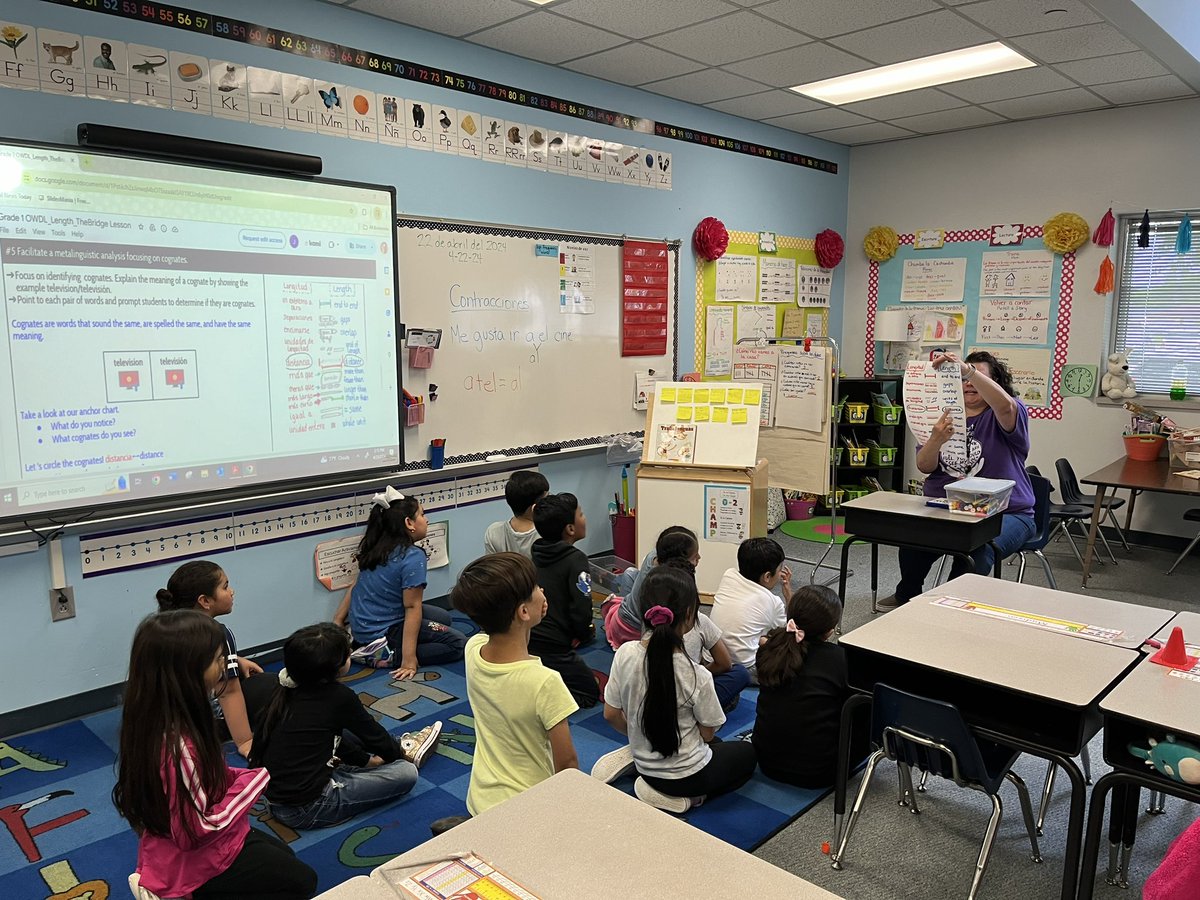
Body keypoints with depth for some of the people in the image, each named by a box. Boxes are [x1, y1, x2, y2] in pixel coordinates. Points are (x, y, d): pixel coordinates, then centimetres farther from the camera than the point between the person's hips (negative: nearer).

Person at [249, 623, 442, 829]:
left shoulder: (289, 690, 1)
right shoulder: (338, 696, -18)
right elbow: (375, 736, 0)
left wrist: (367, 760, 24)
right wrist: (399, 753, 20)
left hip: (275, 799, 8)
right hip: (306, 810, -8)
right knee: (406, 773, -4)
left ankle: (401, 749, 36)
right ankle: (406, 753, 26)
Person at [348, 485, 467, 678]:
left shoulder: (376, 547, 3)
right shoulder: (412, 557, -22)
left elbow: (356, 586, 9)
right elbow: (412, 607, -23)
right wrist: (408, 660, -21)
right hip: (383, 632, -9)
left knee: (444, 618, 21)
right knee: (458, 643, -8)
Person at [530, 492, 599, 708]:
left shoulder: (534, 554, 7)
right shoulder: (575, 560, -15)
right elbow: (581, 610, -19)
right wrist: (583, 634, 3)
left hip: (523, 642, 7)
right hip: (551, 649, -7)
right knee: (590, 693, 14)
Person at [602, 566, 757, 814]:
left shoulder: (624, 654, -18)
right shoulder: (696, 675, -29)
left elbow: (611, 715, -5)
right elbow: (708, 732, -12)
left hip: (645, 767, 6)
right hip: (688, 775, -6)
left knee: (716, 747, 35)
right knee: (746, 753, 25)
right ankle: (686, 797, 6)